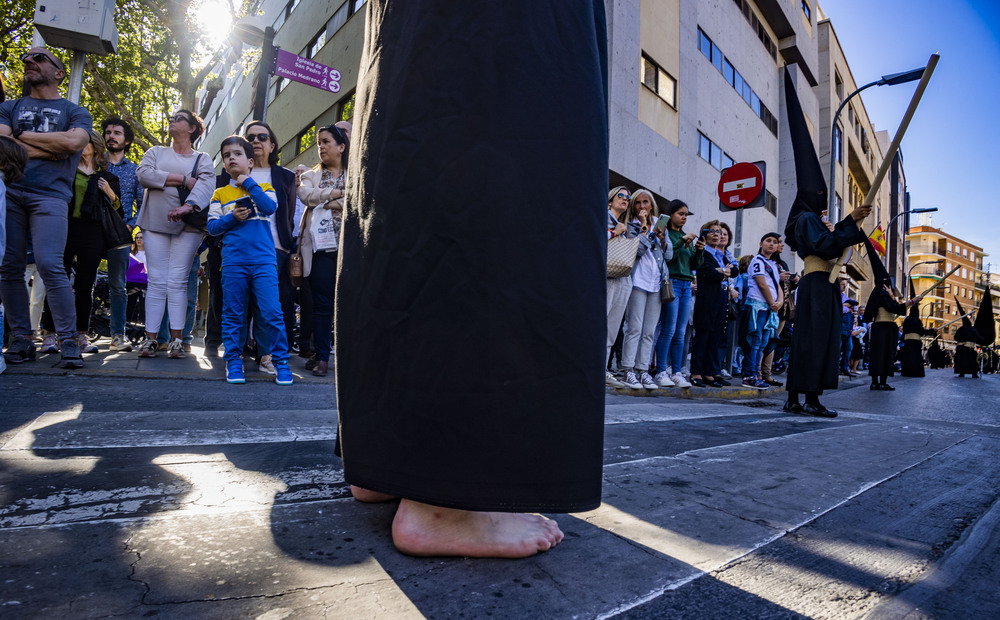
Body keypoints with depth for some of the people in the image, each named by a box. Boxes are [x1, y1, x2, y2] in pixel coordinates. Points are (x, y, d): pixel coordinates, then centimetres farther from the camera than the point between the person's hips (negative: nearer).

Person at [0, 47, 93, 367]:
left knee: (49, 265, -15)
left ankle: (68, 340, -10)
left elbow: (74, 142, -9)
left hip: (49, 196, -4)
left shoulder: (75, 111, 13)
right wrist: (52, 149, -2)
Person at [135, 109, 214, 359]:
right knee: (156, 281, -3)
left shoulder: (203, 159, 11)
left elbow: (206, 185, -9)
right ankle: (150, 338, -3)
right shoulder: (156, 152, 18)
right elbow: (144, 174, -1)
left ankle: (176, 339, -4)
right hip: (155, 223, 2)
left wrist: (188, 206, -28)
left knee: (178, 282, -6)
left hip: (187, 226, -2)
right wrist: (184, 180, -8)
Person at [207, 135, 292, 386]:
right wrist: (232, 218, -9)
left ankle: (281, 362, 2)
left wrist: (249, 183, -4)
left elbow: (270, 208, -9)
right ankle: (233, 361, 16)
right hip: (233, 263, 2)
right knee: (232, 314, 6)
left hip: (263, 261, -2)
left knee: (272, 313, -8)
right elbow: (212, 226, 7)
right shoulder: (220, 194, 14)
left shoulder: (263, 187, 11)